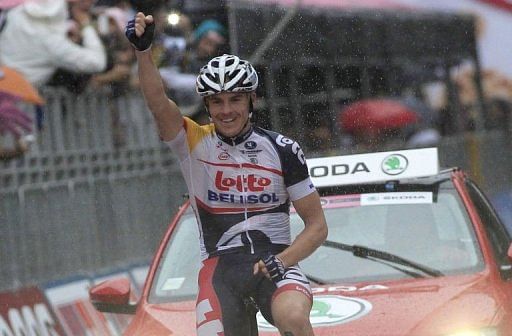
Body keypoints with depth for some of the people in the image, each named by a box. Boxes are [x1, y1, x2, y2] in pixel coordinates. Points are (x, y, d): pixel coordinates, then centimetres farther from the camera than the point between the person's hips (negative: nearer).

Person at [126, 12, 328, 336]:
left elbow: (317, 226, 6)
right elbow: (159, 105, -17)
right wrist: (143, 51, -33)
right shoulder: (195, 142, 3)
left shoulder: (282, 150, 4)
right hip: (220, 265, 1)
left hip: (275, 261, -1)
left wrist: (282, 260, -11)